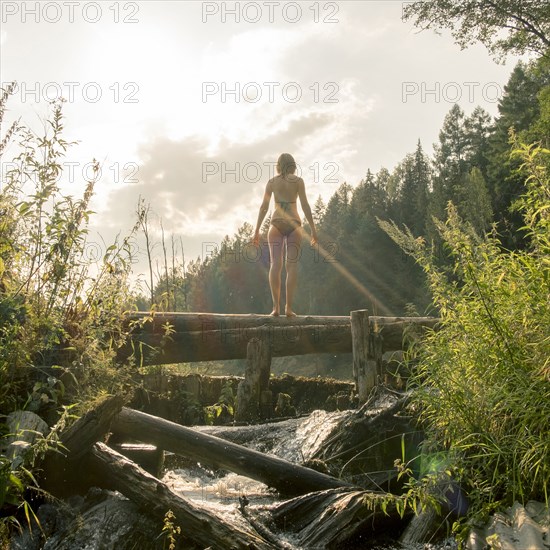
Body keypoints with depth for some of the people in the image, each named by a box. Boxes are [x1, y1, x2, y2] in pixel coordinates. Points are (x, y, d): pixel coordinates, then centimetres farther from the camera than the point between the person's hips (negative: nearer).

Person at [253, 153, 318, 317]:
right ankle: (289, 308, -10)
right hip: (294, 224, -1)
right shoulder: (298, 181, 5)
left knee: (275, 264, -5)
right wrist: (313, 229, 0)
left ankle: (276, 306, -15)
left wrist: (257, 231, 7)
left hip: (277, 224, 1)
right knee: (292, 265, -3)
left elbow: (264, 206, 4)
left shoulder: (272, 182, 9)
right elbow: (305, 205, -2)